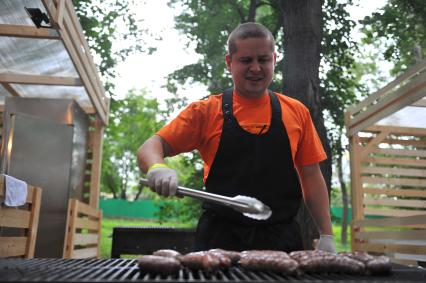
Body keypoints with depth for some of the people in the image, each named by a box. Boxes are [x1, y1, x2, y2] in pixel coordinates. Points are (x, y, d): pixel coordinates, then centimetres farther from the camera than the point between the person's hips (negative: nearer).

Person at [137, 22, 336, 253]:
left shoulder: (296, 112, 7)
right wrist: (156, 167, -25)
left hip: (281, 240, 2)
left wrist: (326, 236, 3)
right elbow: (150, 148, -2)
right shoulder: (206, 112, 1)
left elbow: (311, 176, 9)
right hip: (220, 239, -1)